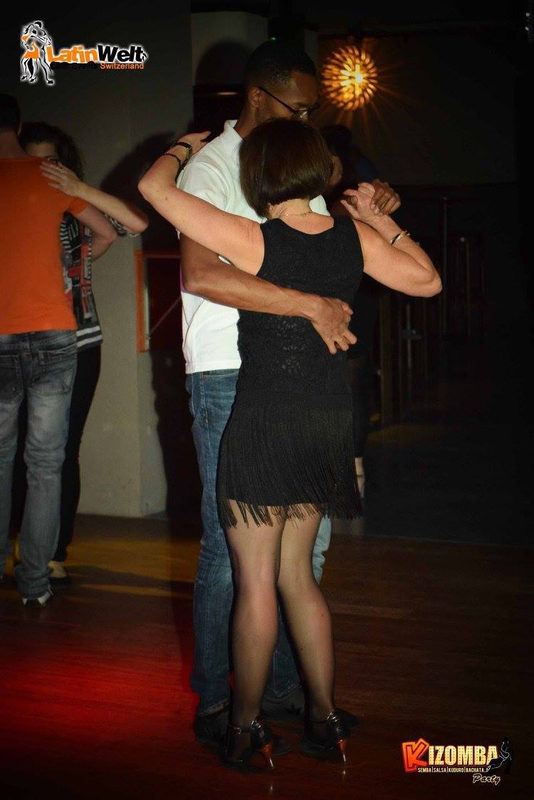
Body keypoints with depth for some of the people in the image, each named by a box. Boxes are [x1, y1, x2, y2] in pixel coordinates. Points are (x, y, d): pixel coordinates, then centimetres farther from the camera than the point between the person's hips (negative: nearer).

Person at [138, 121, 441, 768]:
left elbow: (153, 187, -10)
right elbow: (427, 281, 13)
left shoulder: (251, 241, -15)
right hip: (330, 421, 6)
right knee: (297, 575, 17)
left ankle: (246, 726, 16)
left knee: (256, 584, 5)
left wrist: (184, 145, 10)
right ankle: (325, 717, 21)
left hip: (263, 420, -6)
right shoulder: (354, 238, -1)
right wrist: (379, 217, 18)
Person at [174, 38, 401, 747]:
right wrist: (312, 305, -27)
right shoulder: (210, 168, -8)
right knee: (232, 548, -3)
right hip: (228, 378, -7)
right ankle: (213, 702, 11)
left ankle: (283, 688, 22)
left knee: (305, 539, 10)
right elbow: (201, 274, -26)